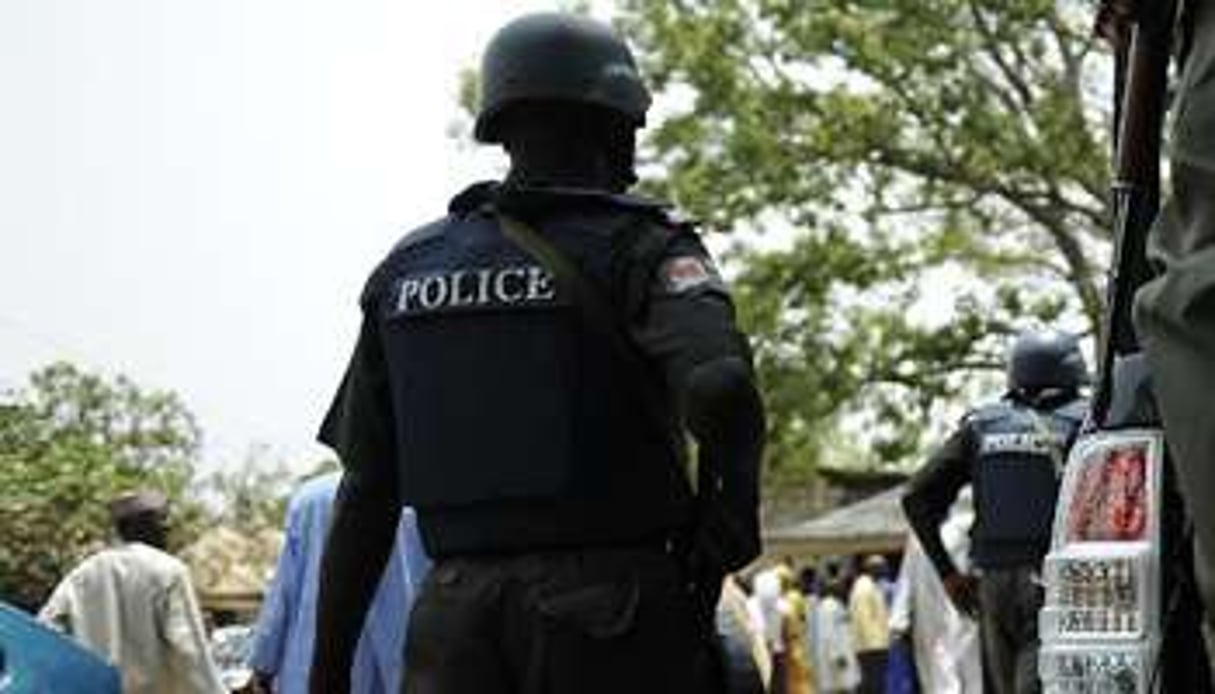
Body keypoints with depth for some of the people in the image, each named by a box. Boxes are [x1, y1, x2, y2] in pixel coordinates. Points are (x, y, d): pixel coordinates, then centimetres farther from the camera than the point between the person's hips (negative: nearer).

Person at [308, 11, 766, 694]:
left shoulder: (407, 270, 11)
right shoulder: (639, 248, -3)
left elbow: (365, 497, 10)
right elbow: (721, 385, -25)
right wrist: (734, 498, -5)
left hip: (457, 617, 4)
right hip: (613, 614, -4)